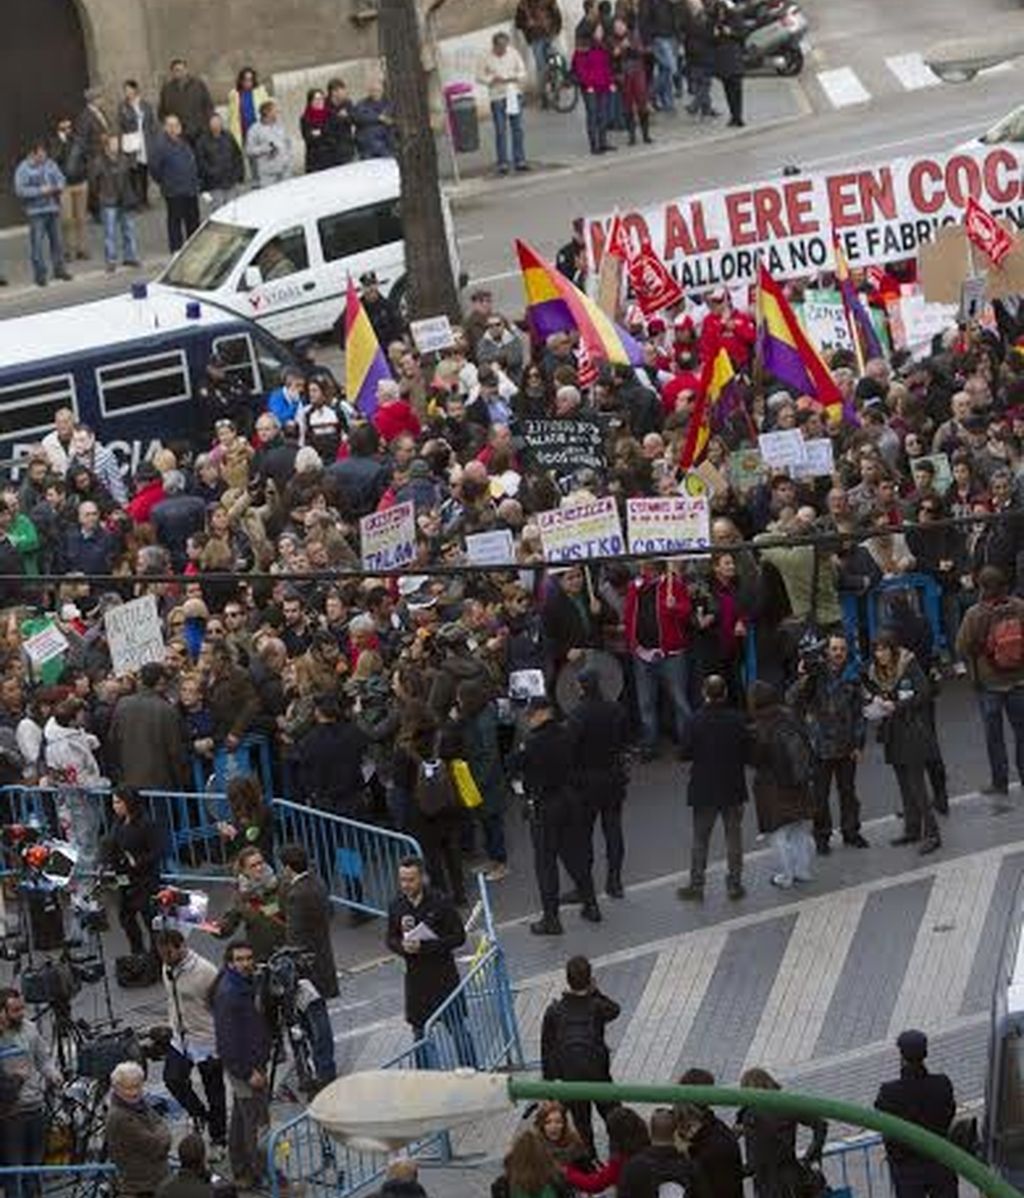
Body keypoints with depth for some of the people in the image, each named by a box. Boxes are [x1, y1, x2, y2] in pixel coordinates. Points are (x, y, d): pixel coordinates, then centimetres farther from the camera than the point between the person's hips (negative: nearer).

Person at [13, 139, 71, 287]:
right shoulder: (23, 169, -7)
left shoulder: (50, 164, 9)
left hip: (53, 208, 5)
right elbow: (20, 190, -14)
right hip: (35, 211, -5)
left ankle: (59, 269, 23)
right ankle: (40, 274, 0)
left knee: (57, 241, 11)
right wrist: (40, 191, -19)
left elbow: (60, 178, 15)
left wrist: (58, 187, -8)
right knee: (37, 243, -6)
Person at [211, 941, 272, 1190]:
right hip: (243, 1066, -10)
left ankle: (241, 1173, 28)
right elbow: (227, 1039, -25)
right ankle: (262, 1172, 2)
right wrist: (248, 1073, -22)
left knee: (240, 1120, 18)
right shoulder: (228, 994, -24)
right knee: (258, 1123, -5)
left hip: (252, 1063, 10)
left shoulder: (248, 983, 6)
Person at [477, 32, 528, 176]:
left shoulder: (513, 53, 3)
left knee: (517, 129, 4)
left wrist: (513, 78, -13)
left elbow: (522, 72, 6)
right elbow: (480, 76, 2)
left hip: (514, 94, 3)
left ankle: (519, 161, 10)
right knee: (501, 131, -3)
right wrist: (492, 79, -15)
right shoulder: (488, 58, -3)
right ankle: (502, 163, 1)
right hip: (497, 97, -3)